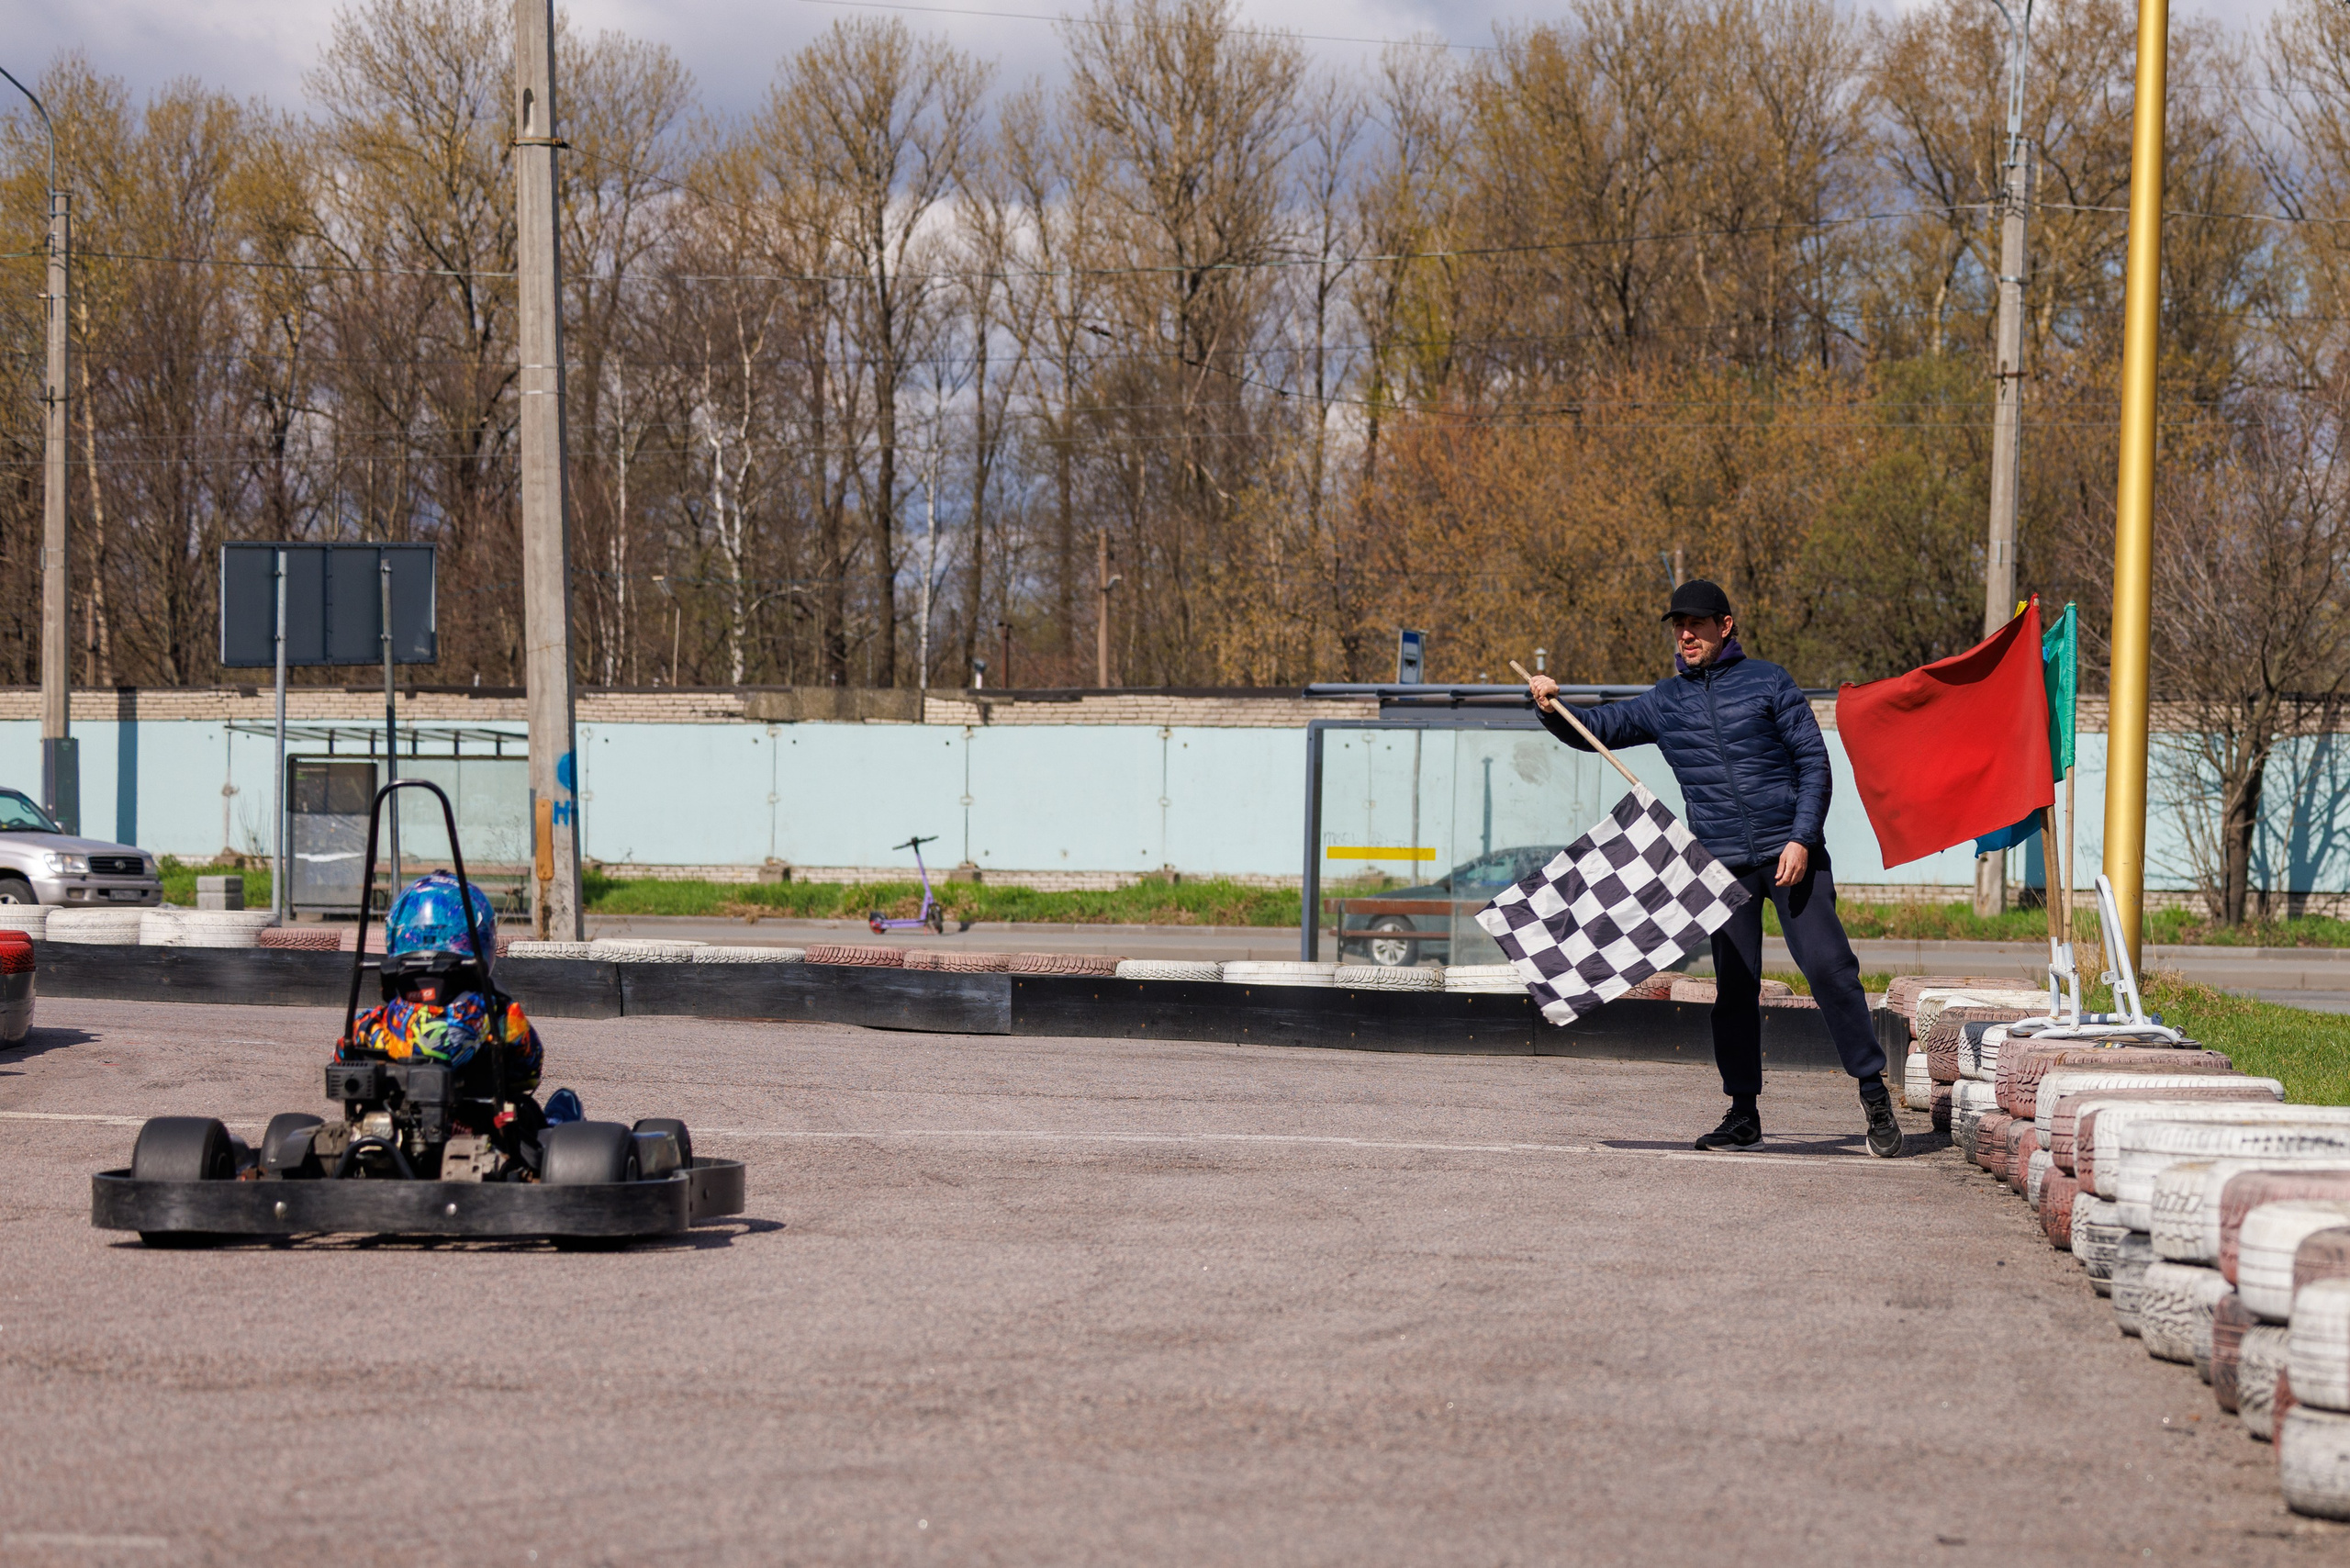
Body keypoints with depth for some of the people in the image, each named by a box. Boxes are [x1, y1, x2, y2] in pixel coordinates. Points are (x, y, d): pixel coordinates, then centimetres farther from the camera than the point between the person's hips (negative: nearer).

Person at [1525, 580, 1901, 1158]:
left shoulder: (1767, 682, 3)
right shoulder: (1664, 702, 13)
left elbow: (1814, 761, 0)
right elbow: (1594, 729, 18)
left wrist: (1802, 838, -10)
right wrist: (1552, 708, -4)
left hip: (1789, 851, -3)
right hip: (1722, 863, 3)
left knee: (1827, 964, -12)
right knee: (1734, 984, 2)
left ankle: (1874, 1092, -6)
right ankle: (1743, 1114, 8)